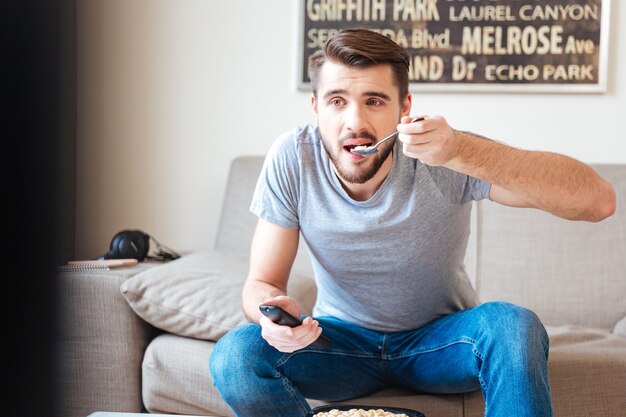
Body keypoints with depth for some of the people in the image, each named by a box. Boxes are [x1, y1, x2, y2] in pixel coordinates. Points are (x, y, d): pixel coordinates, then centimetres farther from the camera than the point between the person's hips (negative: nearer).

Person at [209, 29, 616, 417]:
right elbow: (261, 282, -10)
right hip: (343, 340, 2)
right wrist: (271, 307, -37)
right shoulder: (292, 159, -18)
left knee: (514, 326, -32)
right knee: (235, 355, -25)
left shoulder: (442, 161, -24)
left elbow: (598, 201, -34)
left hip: (438, 342, -1)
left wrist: (461, 151, -47)